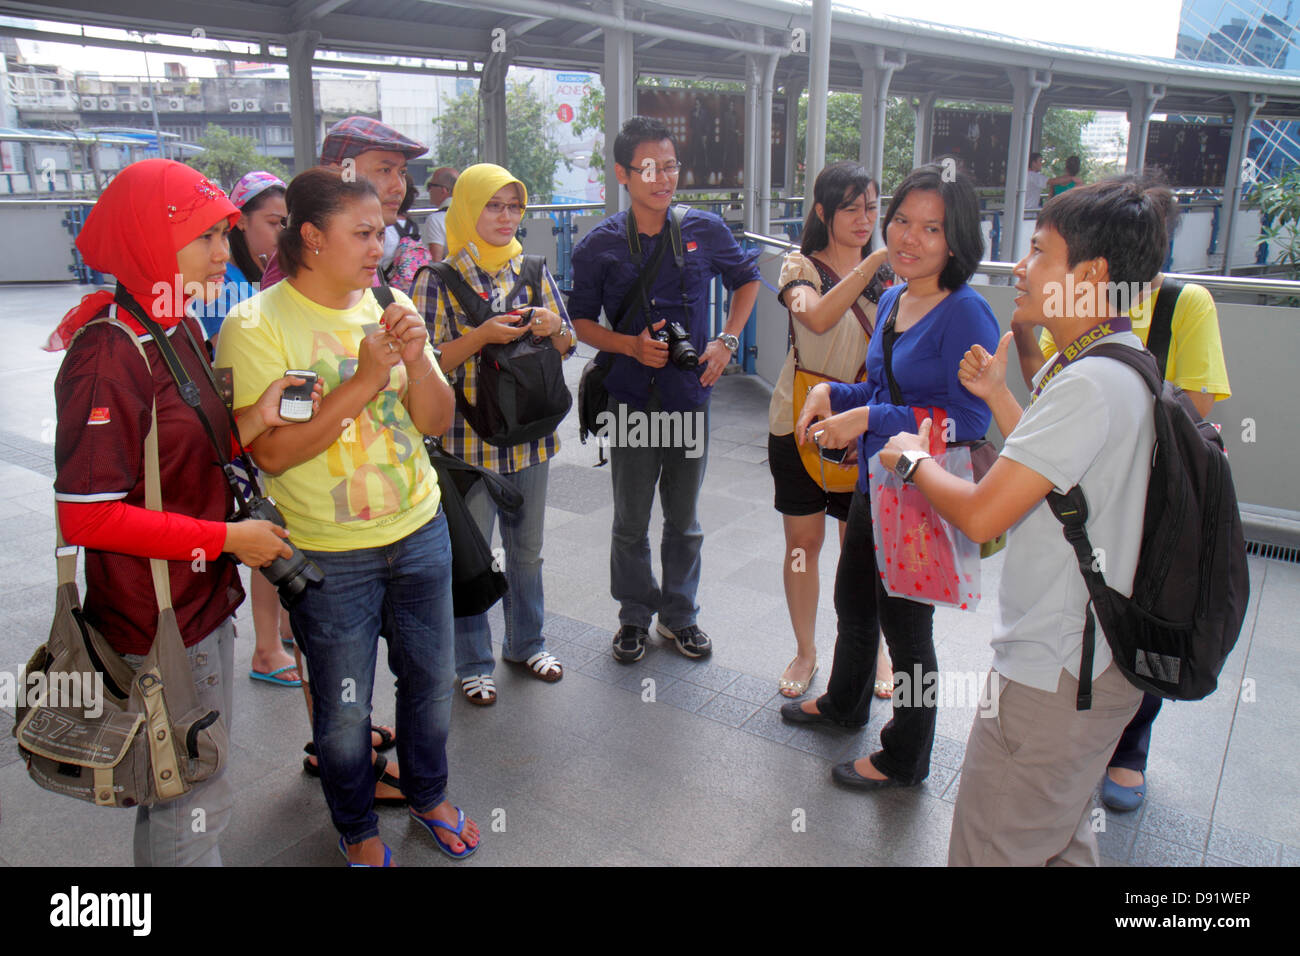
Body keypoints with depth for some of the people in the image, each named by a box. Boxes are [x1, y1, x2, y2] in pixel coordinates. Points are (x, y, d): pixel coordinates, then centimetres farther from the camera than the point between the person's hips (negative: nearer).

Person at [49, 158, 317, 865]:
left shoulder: (181, 331, 6)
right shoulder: (108, 357, -22)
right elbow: (86, 514, -23)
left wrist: (248, 422, -7)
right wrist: (225, 537, -19)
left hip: (204, 600, 9)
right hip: (157, 625, -9)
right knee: (191, 804, 7)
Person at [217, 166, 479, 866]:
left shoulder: (391, 308, 1)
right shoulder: (255, 325, -13)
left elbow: (437, 422, 1)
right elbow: (271, 451, -20)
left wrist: (416, 361, -18)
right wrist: (364, 381, -25)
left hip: (421, 533, 5)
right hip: (328, 556, -4)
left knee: (430, 682, 19)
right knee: (343, 709, 12)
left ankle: (428, 795, 45)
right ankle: (357, 830, 39)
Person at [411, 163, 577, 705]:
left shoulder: (532, 270, 7)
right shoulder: (437, 279, -7)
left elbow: (567, 347, 11)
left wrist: (553, 328, -11)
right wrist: (483, 336, -23)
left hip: (530, 436, 5)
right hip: (468, 437, -4)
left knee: (527, 548, 17)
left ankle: (526, 643, 36)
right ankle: (473, 662, 24)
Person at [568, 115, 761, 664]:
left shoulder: (705, 231, -1)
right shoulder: (600, 245, -3)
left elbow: (746, 279, 16)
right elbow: (581, 320, 4)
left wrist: (727, 341, 3)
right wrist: (632, 346, -13)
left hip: (689, 392, 1)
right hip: (631, 397, -1)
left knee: (684, 519, 13)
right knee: (630, 520, 10)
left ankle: (680, 615, 32)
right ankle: (636, 614, 30)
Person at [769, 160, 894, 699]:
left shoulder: (889, 272, 8)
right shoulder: (800, 267, -2)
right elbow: (818, 317, -25)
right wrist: (873, 262, -30)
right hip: (800, 421, -1)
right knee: (803, 543, 9)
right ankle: (805, 651, 28)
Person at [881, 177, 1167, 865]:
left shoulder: (1090, 384, -25)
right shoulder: (1123, 367, 8)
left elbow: (981, 515, -28)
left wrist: (914, 459, -10)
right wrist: (998, 396, 15)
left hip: (1053, 678, -10)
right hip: (1098, 660, 10)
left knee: (989, 852, 4)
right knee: (1061, 844, 26)